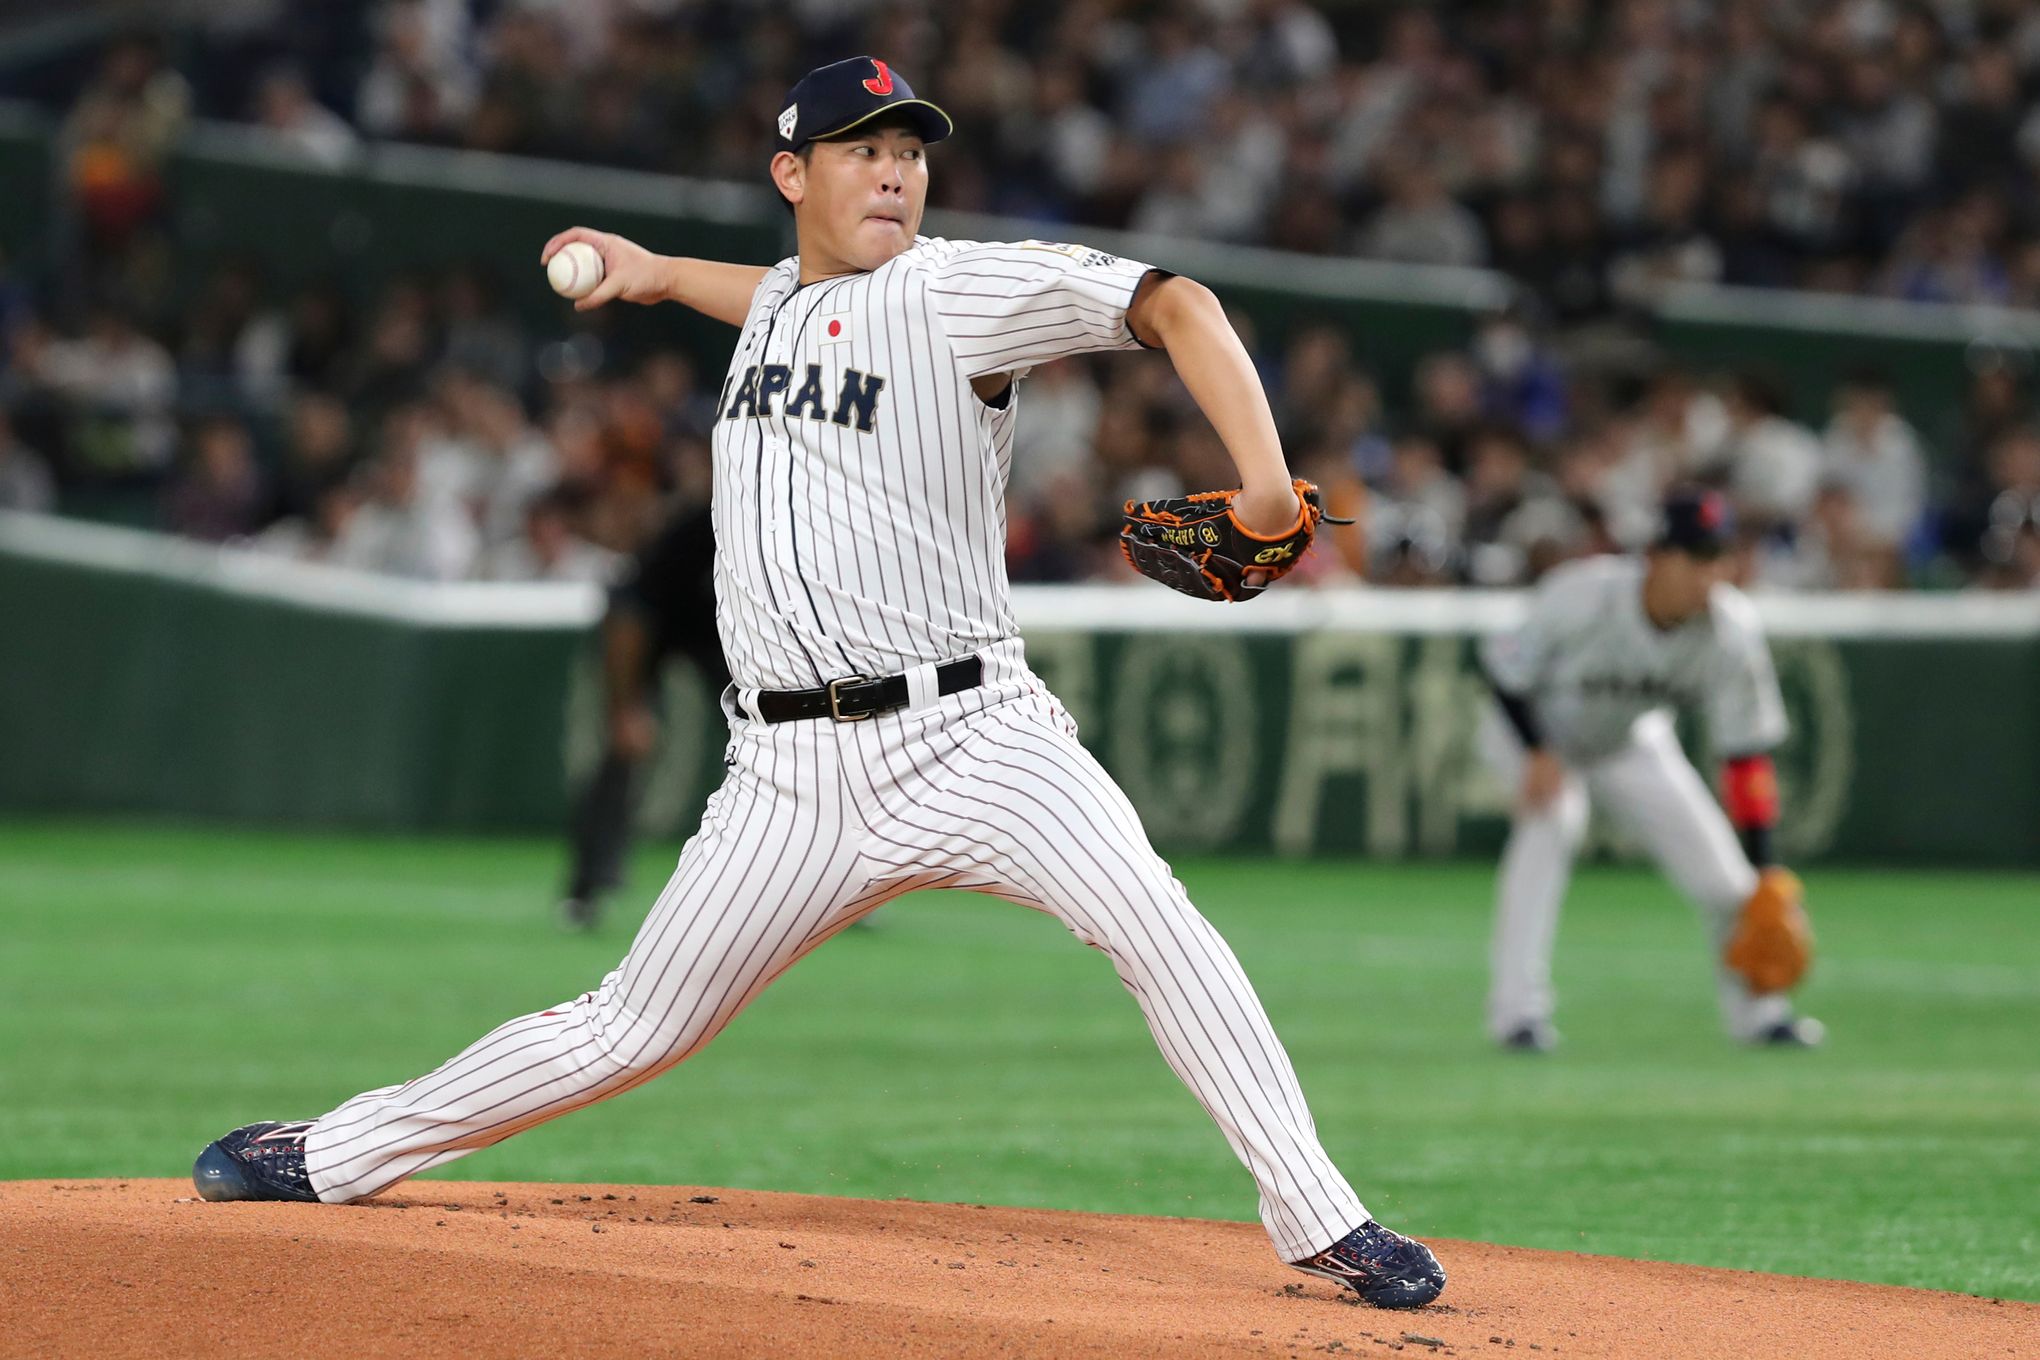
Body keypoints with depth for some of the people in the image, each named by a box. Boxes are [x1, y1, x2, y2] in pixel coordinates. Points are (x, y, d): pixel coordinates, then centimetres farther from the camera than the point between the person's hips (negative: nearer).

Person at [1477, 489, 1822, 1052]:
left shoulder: (1731, 629, -26)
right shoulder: (1582, 598, -37)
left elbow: (1746, 753, -21)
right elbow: (1506, 670, -20)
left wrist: (1761, 876, -23)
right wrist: (1539, 755, -30)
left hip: (1630, 741, 4)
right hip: (1529, 728, -3)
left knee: (1721, 874, -5)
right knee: (1554, 817, -33)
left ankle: (1756, 1010, 22)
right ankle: (1517, 1008, -29)